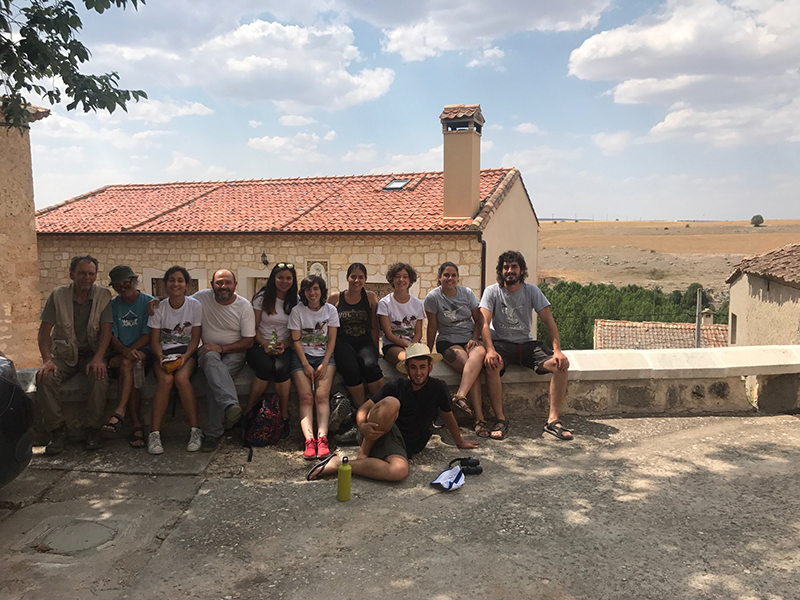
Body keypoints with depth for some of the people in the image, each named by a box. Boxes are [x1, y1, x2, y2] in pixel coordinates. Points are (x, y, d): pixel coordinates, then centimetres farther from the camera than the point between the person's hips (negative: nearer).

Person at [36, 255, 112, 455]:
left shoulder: (103, 296, -3)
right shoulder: (58, 295, -1)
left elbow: (106, 330, -9)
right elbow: (45, 330, -4)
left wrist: (98, 358, -24)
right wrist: (47, 359, -19)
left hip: (91, 353, -1)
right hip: (64, 353, 1)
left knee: (100, 377, -32)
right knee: (45, 378, -28)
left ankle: (93, 428, -17)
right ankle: (57, 429, -14)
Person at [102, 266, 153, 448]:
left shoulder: (149, 302, 3)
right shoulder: (113, 305, 11)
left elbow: (148, 336, -4)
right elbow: (113, 338, 3)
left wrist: (130, 351, -18)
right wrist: (125, 351, -19)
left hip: (143, 351, -2)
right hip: (121, 352, 2)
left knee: (126, 364, -34)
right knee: (132, 368, -31)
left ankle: (120, 412, -37)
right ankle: (137, 423, -32)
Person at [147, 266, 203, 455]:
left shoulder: (195, 305, -1)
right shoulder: (159, 308, 2)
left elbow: (195, 338, -1)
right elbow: (154, 340, 2)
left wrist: (185, 356, -19)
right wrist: (160, 356, -18)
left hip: (187, 351, -1)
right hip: (163, 352, 1)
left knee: (181, 377, -32)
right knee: (166, 379, -31)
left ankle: (195, 430, -25)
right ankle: (154, 433, -26)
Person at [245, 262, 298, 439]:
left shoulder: (295, 301, 8)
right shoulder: (262, 297, 5)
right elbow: (254, 328, 3)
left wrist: (284, 344, -13)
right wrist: (265, 344, -14)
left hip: (284, 346, 1)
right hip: (260, 345, -1)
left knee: (281, 367, -33)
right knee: (266, 366, -34)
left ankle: (284, 417, -22)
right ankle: (248, 412, -18)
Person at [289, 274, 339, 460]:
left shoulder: (330, 310, 7)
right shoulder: (297, 311, 4)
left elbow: (331, 340, 3)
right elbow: (296, 340, 0)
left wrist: (324, 364, -9)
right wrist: (306, 365, -11)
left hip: (324, 356, 0)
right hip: (302, 356, 0)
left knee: (321, 395, -22)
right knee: (306, 396, -21)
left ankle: (322, 438, -33)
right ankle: (309, 440, -32)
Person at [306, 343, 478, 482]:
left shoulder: (438, 388, 3)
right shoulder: (396, 386, 1)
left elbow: (448, 416, 20)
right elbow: (364, 408, 1)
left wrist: (460, 442, 32)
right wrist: (362, 425, -22)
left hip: (405, 447, 2)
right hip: (381, 434, -1)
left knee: (400, 471, -37)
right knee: (391, 402, -34)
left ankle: (338, 465, -21)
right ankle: (362, 455, -17)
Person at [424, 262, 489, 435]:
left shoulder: (467, 293, 6)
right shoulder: (433, 297, -1)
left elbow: (479, 319, 10)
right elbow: (432, 327, 2)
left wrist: (474, 339, -5)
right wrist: (428, 352, 2)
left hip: (470, 339, 3)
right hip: (448, 342, -2)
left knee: (479, 353, -36)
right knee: (470, 367, -32)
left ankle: (460, 396, -47)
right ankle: (479, 418, -35)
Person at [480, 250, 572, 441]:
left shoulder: (531, 291, 3)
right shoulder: (492, 291, -2)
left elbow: (548, 321, -2)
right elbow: (484, 323, -13)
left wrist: (557, 350, -17)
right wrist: (490, 350, -31)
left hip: (526, 343, 3)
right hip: (501, 343, -2)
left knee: (561, 364, -21)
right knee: (491, 365, -36)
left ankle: (553, 420, -17)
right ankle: (500, 420, -25)